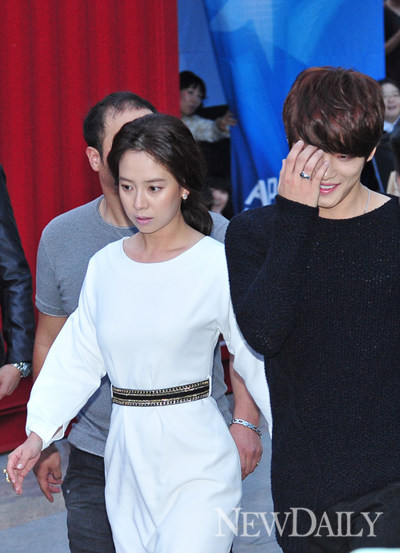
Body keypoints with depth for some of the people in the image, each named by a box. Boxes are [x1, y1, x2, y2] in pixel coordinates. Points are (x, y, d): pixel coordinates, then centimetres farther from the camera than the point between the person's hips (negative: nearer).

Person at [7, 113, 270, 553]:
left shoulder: (217, 265, -7)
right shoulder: (104, 265, 6)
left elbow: (258, 361, -3)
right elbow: (78, 360, 9)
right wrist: (39, 433, -2)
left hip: (197, 466, -4)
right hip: (127, 462, 5)